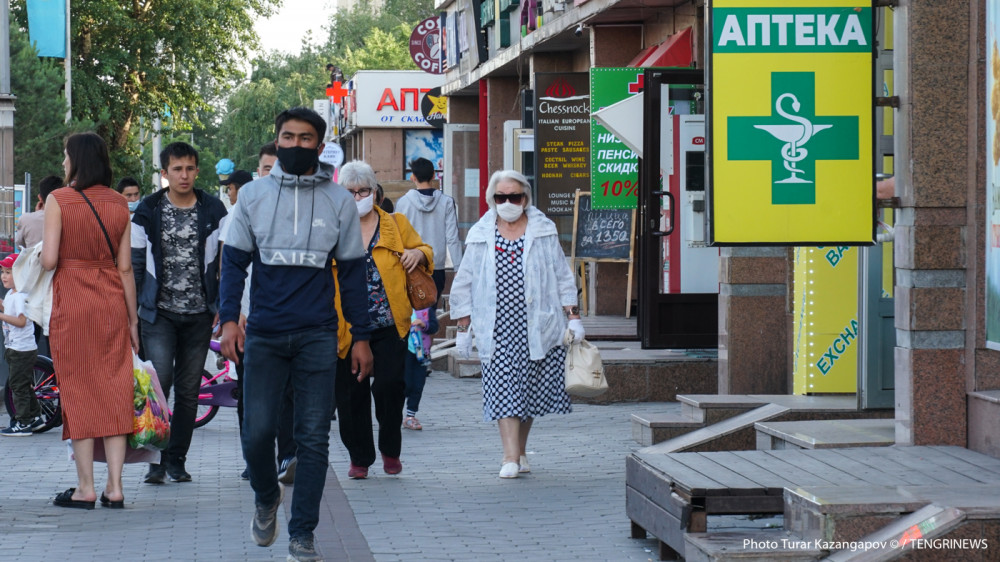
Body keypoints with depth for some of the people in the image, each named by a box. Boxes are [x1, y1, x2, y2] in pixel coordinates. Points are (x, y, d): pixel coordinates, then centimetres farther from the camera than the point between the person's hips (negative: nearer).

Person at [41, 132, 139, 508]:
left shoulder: (59, 200, -7)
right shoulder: (119, 204, 4)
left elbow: (49, 260, -13)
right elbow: (125, 267, 4)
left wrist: (43, 252, 11)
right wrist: (132, 319, 9)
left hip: (73, 304, -3)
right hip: (113, 303, 3)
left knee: (78, 390, 3)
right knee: (114, 389, 6)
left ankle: (86, 488, 4)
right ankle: (114, 487, 4)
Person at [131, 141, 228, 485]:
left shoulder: (213, 211, 4)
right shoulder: (148, 212, 2)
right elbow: (135, 264, 7)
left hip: (199, 314, 1)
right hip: (159, 314, -1)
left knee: (188, 390, 5)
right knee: (159, 381, -14)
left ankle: (177, 459, 14)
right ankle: (156, 458, -5)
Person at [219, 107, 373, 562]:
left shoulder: (339, 201, 5)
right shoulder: (253, 195, 5)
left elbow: (352, 271, 9)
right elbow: (234, 259, 7)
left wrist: (361, 336, 7)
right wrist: (229, 318, -5)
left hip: (317, 336, 0)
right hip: (264, 333, 0)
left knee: (313, 438, -2)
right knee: (257, 431, -3)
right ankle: (266, 498, 28)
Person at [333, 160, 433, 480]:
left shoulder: (396, 225, 8)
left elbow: (424, 251, 20)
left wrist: (418, 254, -5)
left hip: (390, 326, -1)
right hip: (347, 330, 1)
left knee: (389, 385, -10)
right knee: (351, 394, 4)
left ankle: (391, 450, 12)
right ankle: (360, 458, 18)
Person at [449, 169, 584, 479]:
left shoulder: (544, 231, 7)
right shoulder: (480, 236, 7)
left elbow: (562, 277, 11)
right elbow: (463, 285, 11)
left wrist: (573, 316, 4)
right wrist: (463, 328, 7)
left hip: (536, 326, 1)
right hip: (497, 330, -1)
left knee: (530, 389, 5)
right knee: (504, 389, -10)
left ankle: (521, 451, 20)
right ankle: (510, 457, -12)